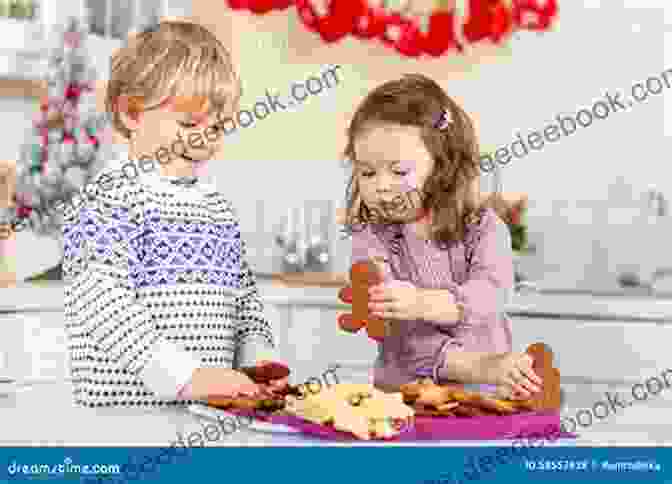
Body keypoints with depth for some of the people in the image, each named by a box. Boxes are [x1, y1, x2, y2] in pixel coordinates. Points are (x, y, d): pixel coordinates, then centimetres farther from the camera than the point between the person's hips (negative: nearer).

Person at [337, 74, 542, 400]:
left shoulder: (482, 227, 2)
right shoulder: (372, 241, -1)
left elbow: (490, 293, -18)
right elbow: (400, 333, -13)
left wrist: (422, 303, -35)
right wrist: (472, 367, -26)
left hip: (487, 397, -1)